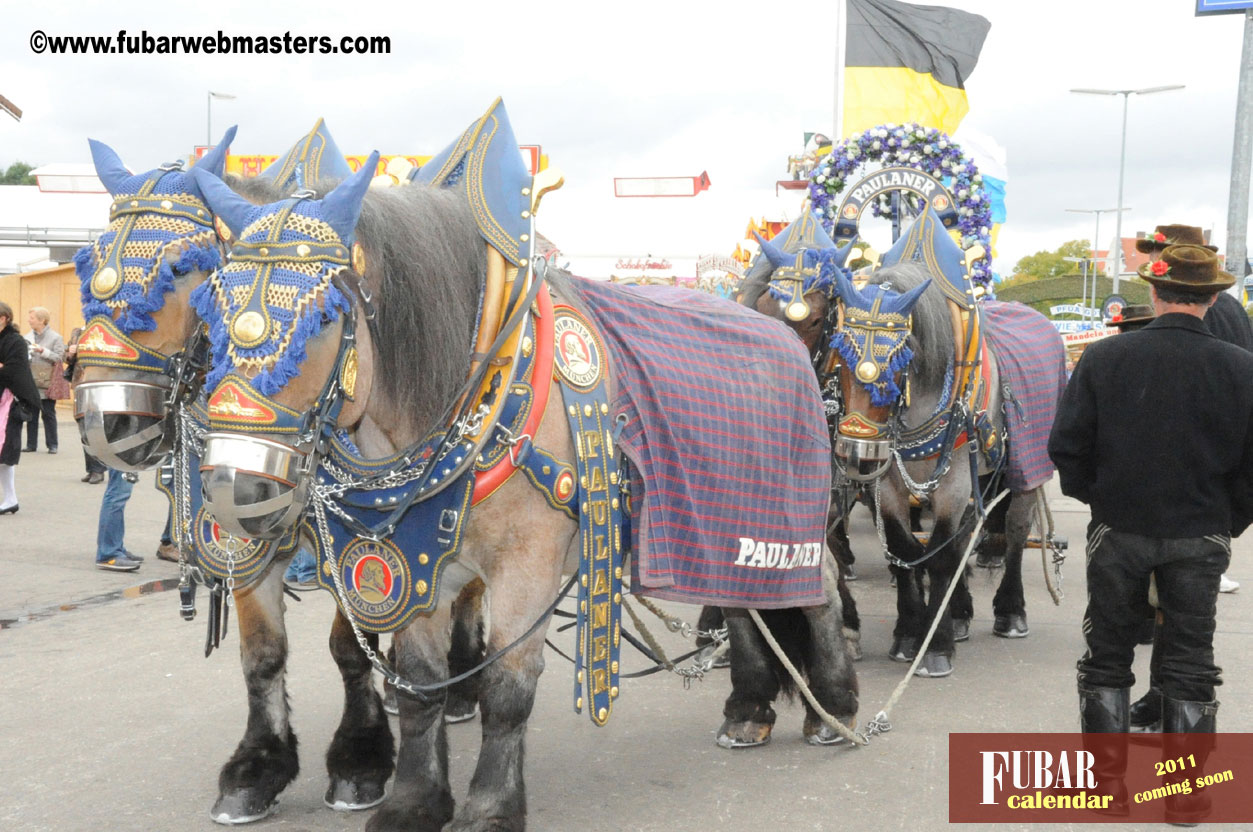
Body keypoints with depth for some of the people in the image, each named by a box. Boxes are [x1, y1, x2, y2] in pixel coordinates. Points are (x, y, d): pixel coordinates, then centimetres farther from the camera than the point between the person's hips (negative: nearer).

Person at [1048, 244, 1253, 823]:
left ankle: (1106, 779, 20)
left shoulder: (1103, 358, -12)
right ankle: (1185, 794, 19)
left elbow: (1067, 447, -9)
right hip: (1201, 536, 1)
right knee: (1190, 663, 13)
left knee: (1107, 656, 15)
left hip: (1119, 531, 0)